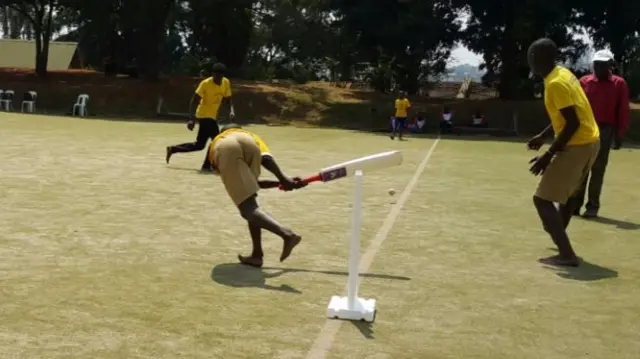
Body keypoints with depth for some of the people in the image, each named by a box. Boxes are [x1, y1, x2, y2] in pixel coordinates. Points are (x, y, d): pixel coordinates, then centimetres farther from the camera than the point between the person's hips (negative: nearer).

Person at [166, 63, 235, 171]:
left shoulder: (226, 83, 0)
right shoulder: (205, 83, -18)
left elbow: (228, 99, 11)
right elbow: (193, 101, -17)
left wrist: (231, 110, -10)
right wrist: (191, 119, -26)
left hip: (212, 116, 7)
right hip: (204, 116, -7)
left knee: (199, 145, 10)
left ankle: (173, 149, 21)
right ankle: (207, 165, -2)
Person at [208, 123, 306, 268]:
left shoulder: (214, 144, 44)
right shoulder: (249, 135, 43)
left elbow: (255, 183, 34)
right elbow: (266, 158, 15)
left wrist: (280, 183, 34)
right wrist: (283, 179, 5)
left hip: (224, 151, 0)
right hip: (248, 144, 1)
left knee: (248, 208, -6)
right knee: (250, 204, 20)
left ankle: (287, 234, -29)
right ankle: (257, 254, 15)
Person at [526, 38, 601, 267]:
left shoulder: (555, 84, -20)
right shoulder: (562, 73, 10)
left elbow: (573, 123, -23)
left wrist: (548, 155, -22)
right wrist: (542, 137, 26)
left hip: (577, 146, -10)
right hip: (590, 141, 10)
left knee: (542, 199, -9)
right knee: (568, 191, 31)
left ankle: (567, 255, -14)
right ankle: (558, 232, 53)